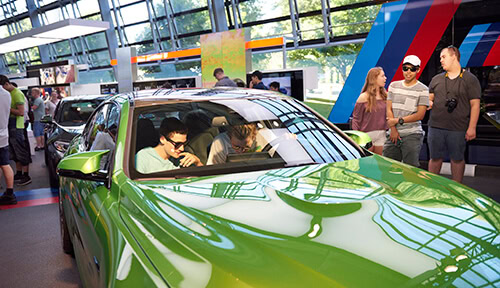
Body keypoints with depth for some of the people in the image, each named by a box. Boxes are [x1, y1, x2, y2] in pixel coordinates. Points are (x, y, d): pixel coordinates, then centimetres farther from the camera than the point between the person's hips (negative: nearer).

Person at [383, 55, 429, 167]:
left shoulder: (423, 90, 0)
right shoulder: (394, 86, 13)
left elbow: (420, 115, -6)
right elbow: (389, 109, 7)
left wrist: (398, 120, -10)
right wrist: (393, 129, -4)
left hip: (412, 136, -4)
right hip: (393, 134, 4)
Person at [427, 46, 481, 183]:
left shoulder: (470, 79, -1)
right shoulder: (436, 79, 11)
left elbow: (475, 105, -4)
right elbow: (430, 97, 18)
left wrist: (472, 127, -9)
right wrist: (428, 102, -7)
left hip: (458, 129, -3)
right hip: (436, 126, 3)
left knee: (457, 159, 9)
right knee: (435, 158, 9)